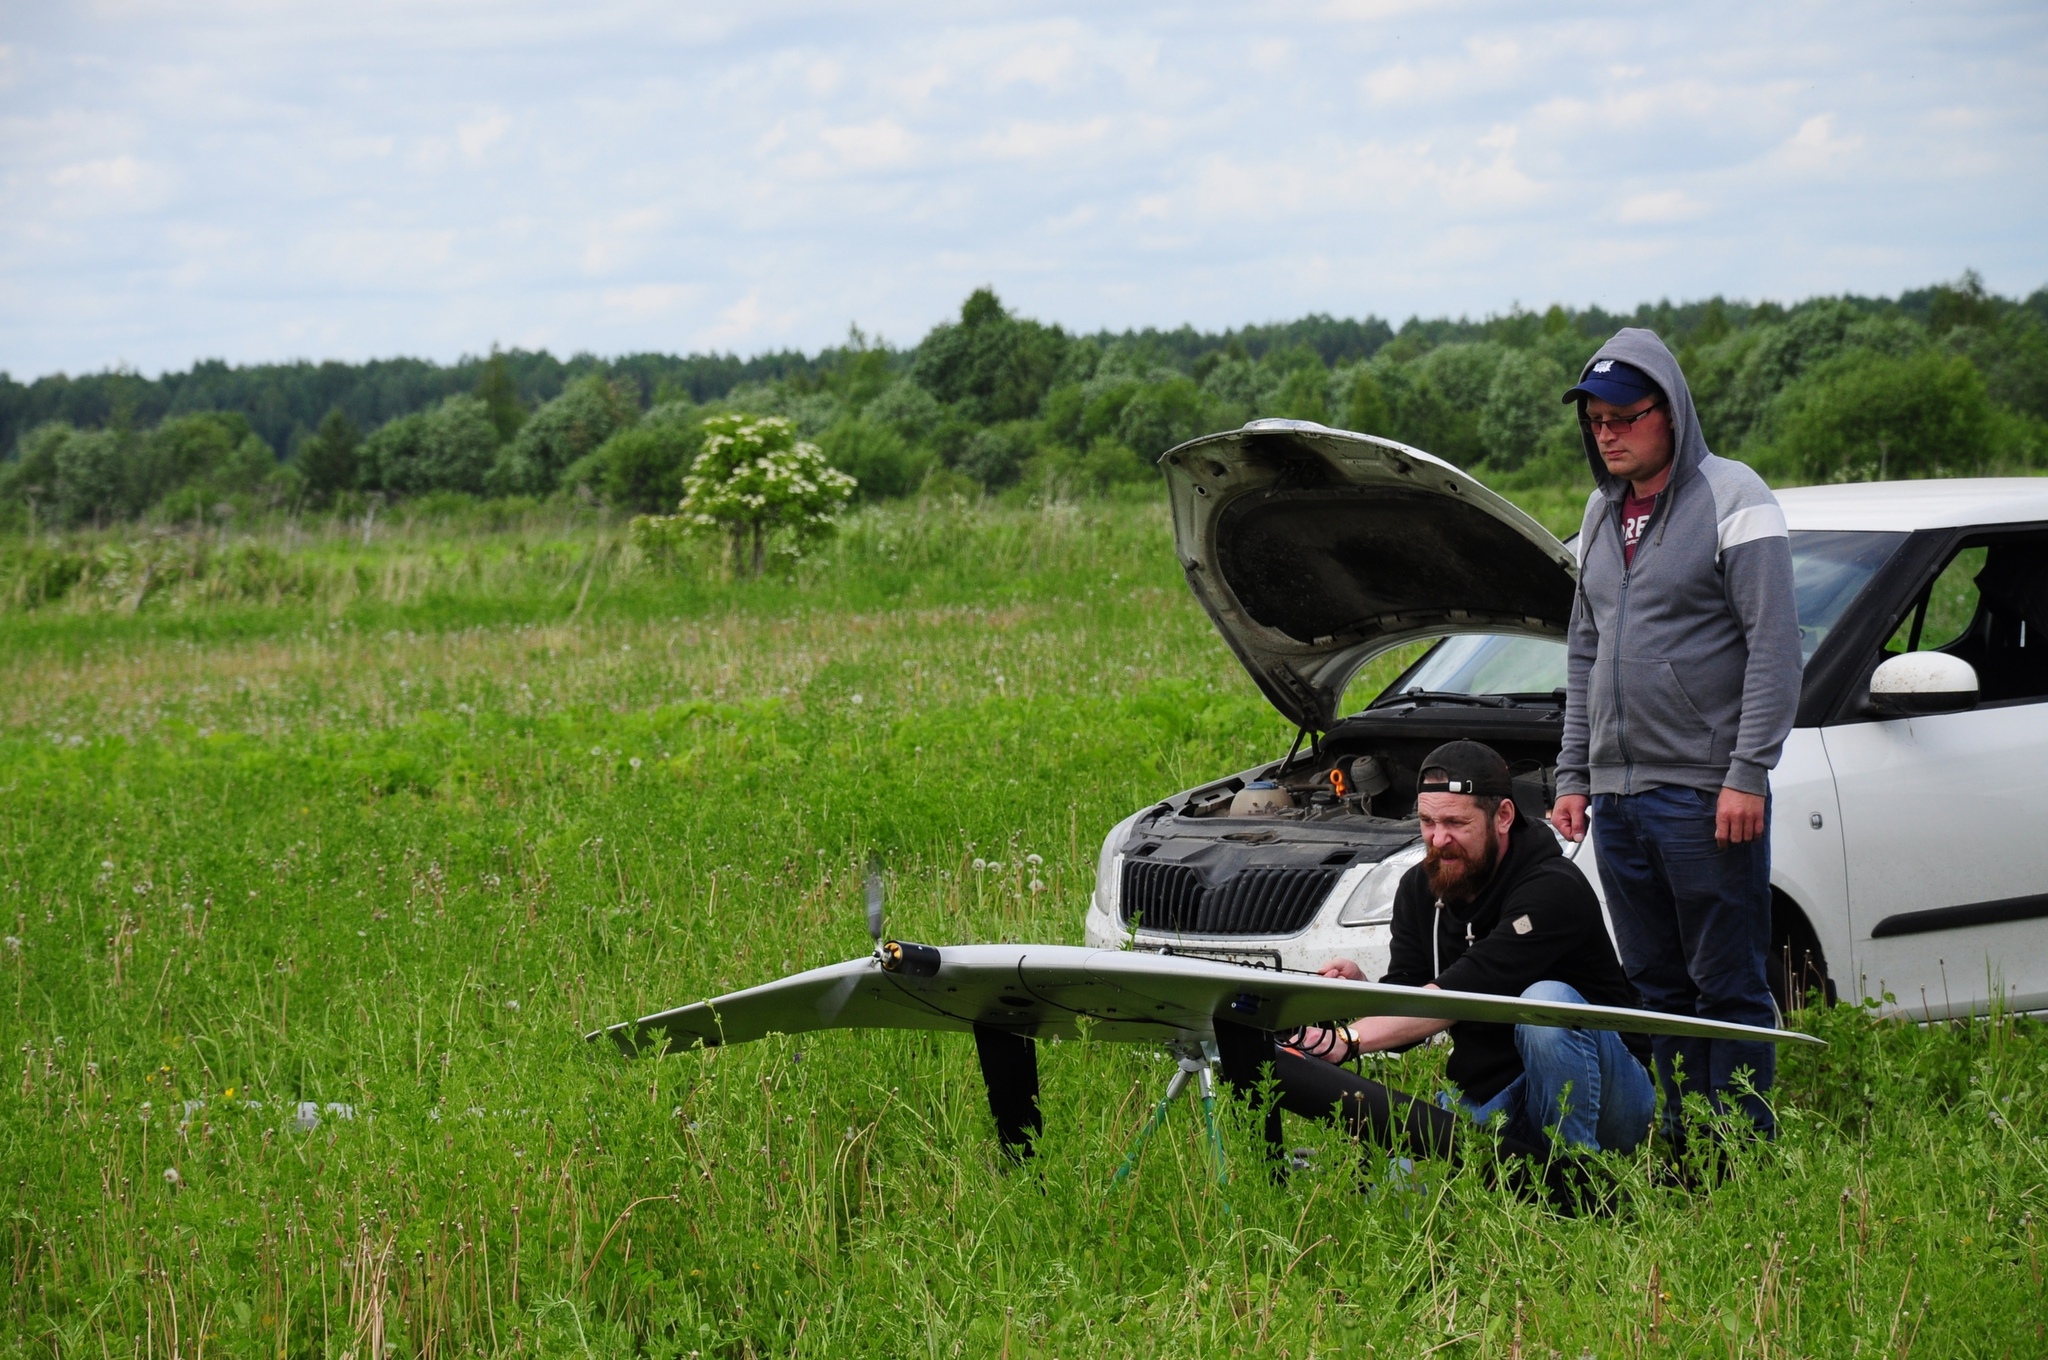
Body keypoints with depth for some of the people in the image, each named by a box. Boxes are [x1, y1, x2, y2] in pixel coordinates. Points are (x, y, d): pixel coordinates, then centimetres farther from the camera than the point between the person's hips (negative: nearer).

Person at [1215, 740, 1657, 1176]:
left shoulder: (1553, 888, -18)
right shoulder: (1420, 889, 7)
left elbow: (1463, 993, -28)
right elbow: (1404, 1009, 3)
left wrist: (1348, 1039, -36)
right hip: (1490, 1101, 4)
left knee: (1545, 1001, -36)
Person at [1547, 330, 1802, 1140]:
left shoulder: (1732, 499, -6)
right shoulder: (1603, 513, 16)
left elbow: (1775, 648, -11)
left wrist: (1747, 775, -17)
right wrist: (1572, 775, 16)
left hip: (1707, 796, -7)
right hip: (1617, 796, 7)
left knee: (1728, 988, -3)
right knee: (1656, 987, 10)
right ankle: (1681, 1150, 17)